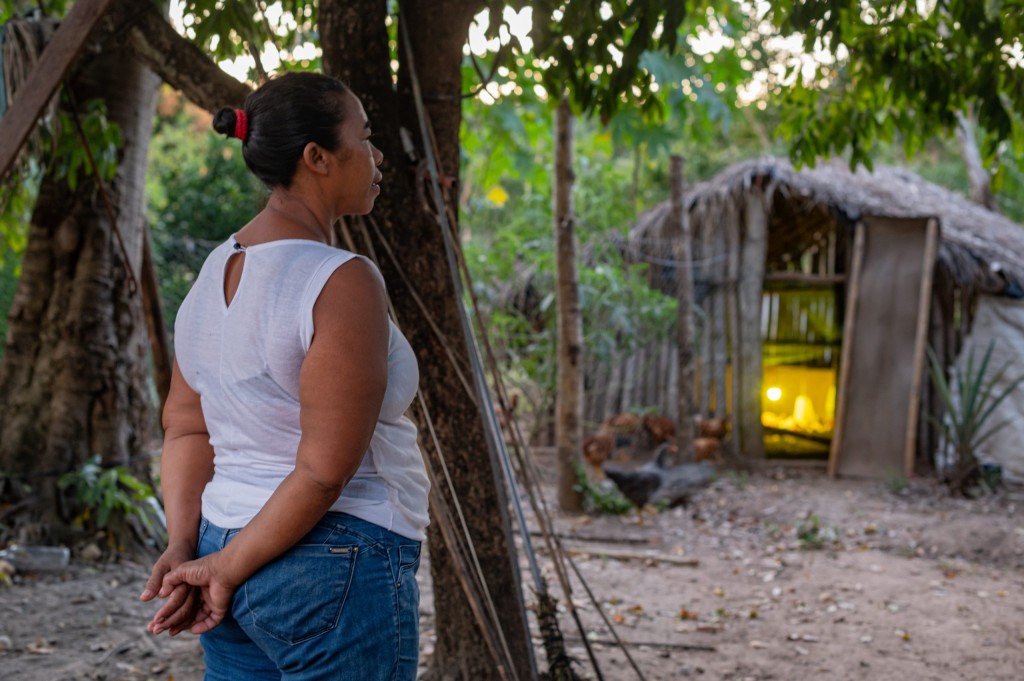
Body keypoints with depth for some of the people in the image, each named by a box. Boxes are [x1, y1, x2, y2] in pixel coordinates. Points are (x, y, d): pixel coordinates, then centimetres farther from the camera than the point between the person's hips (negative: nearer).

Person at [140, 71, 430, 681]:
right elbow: (326, 471, -20)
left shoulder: (215, 274, 7)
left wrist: (185, 549, 0)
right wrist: (227, 569, -10)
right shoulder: (344, 282, -19)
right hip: (338, 570, -8)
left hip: (229, 553, 8)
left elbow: (185, 429, 9)